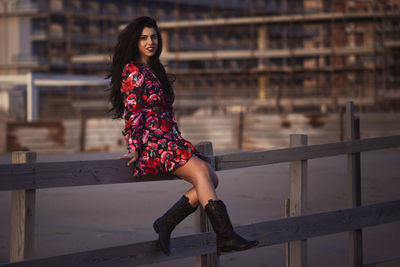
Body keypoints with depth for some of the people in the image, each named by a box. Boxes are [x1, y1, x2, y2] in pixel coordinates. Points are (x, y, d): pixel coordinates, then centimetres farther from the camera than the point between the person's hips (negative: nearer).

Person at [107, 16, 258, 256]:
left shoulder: (155, 70, 21)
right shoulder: (133, 72, -5)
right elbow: (132, 114, -11)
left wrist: (181, 143, 22)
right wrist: (135, 149, -18)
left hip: (169, 140, 9)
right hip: (150, 143, -9)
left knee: (211, 178, -11)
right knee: (200, 169, -27)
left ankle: (165, 225, -9)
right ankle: (226, 235, -36)